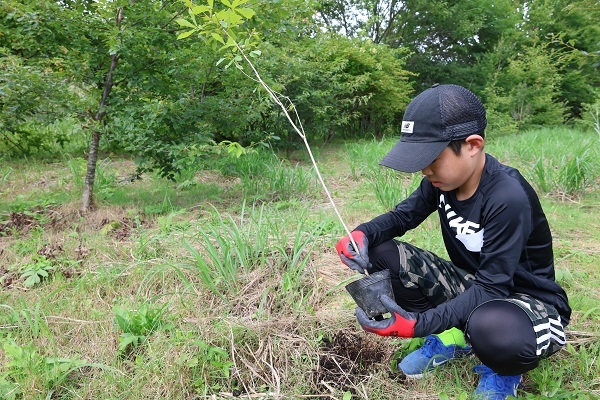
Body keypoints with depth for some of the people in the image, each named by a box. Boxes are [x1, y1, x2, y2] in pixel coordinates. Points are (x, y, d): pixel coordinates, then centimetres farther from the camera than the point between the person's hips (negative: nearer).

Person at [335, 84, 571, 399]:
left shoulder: (508, 198, -31)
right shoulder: (443, 179, -10)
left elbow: (492, 287, -30)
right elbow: (403, 215, 2)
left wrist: (419, 323, -39)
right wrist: (363, 234, -21)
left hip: (526, 300, -6)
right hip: (471, 284, 6)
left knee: (492, 328, -44)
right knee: (380, 252, -11)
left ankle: (504, 367, -3)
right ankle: (450, 339, 3)